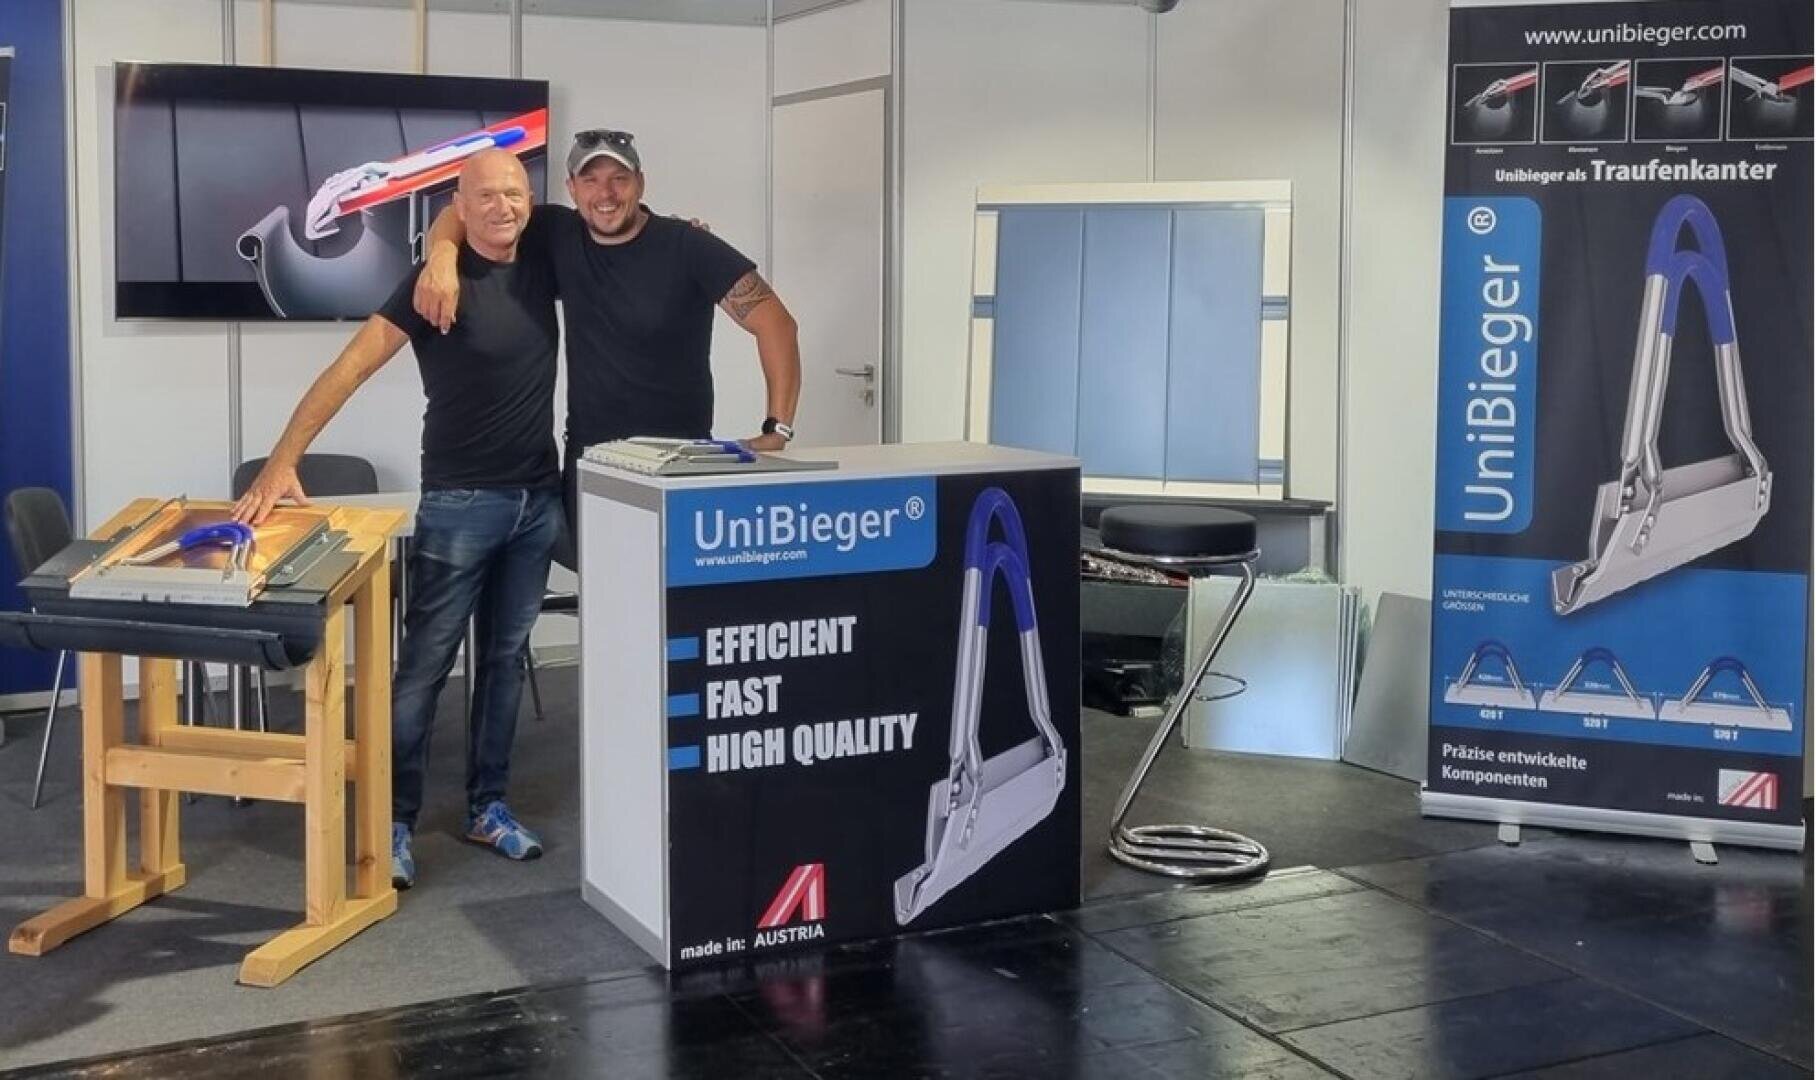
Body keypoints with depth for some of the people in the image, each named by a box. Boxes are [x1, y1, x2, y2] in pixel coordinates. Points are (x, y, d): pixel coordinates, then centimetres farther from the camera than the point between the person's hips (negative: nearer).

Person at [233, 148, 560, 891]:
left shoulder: (543, 267, 4)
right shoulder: (435, 283, -12)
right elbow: (350, 369, -18)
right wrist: (283, 460, -28)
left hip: (539, 499, 6)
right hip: (461, 502, -5)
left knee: (506, 658, 12)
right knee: (425, 663, -2)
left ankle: (486, 807, 22)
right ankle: (395, 821, 5)